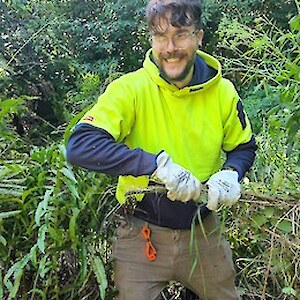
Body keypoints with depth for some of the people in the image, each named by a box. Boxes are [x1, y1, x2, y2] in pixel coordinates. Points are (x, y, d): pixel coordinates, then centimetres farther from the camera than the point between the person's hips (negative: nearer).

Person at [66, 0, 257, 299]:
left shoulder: (223, 92, -6)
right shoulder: (130, 89, -18)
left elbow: (244, 147, 9)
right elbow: (79, 146, -30)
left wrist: (231, 174, -14)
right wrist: (157, 163, -37)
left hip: (204, 230, 4)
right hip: (142, 234, -3)